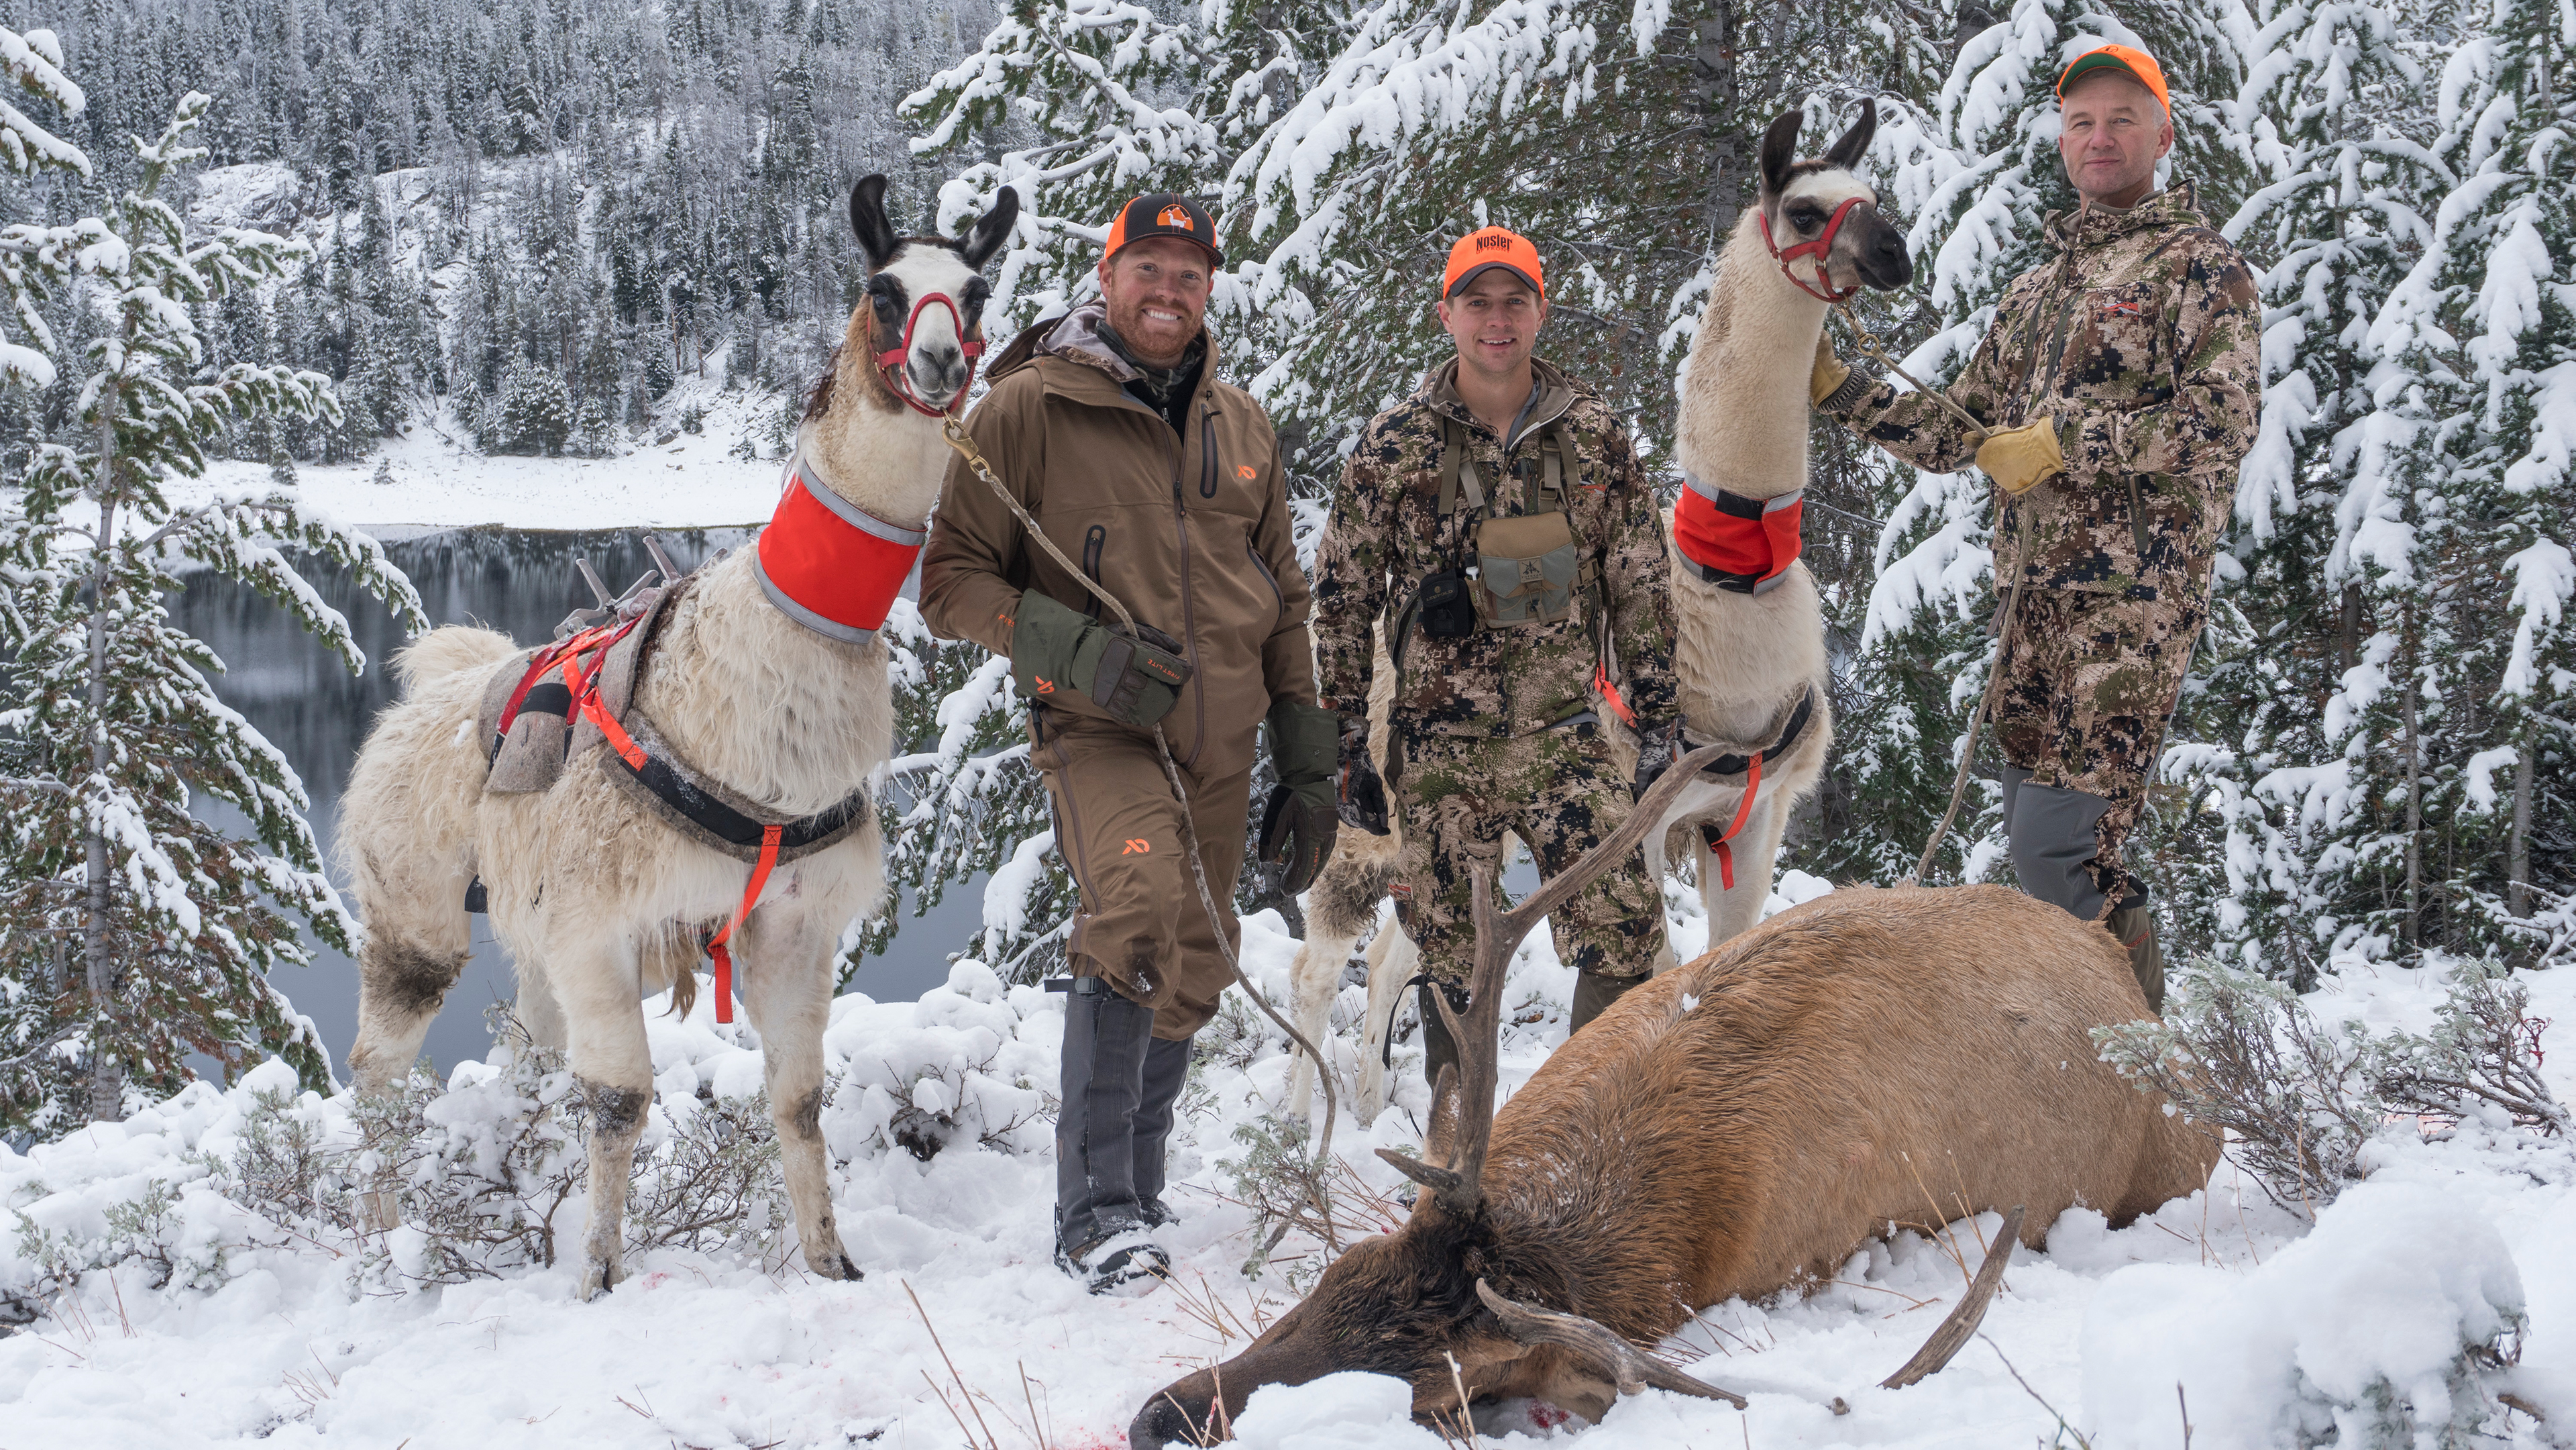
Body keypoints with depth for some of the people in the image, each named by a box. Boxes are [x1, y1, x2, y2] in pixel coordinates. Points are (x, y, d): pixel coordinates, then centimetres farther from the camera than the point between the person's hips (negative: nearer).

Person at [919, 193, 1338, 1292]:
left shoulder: (1240, 426, 13)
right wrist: (1077, 649, -20)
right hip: (1099, 732, -6)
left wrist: (1308, 767, 14)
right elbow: (951, 580, -4)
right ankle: (1095, 1212, -22)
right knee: (1141, 910, -30)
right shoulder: (1028, 407, -3)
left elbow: (1284, 597, 19)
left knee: (1191, 976, 13)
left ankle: (1135, 1194, 34)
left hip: (1221, 748, 6)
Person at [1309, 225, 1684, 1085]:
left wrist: (1660, 727, 4)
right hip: (1440, 749, -1)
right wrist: (1349, 749, 1)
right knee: (1453, 964, 6)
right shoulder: (1393, 448, 0)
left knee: (1627, 934, -10)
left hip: (1566, 734, 1)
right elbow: (1342, 604, 3)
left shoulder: (1596, 438, 4)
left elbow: (1643, 592, 8)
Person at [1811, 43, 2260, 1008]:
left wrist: (2067, 442, -14)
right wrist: (1840, 392, 14)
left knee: (2059, 844, -15)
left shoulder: (2198, 263, 1)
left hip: (2132, 592, -7)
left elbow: (2222, 420, -12)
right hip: (2033, 592, 8)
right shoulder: (2036, 289, 23)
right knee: (2035, 828, 7)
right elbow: (1962, 430, 24)